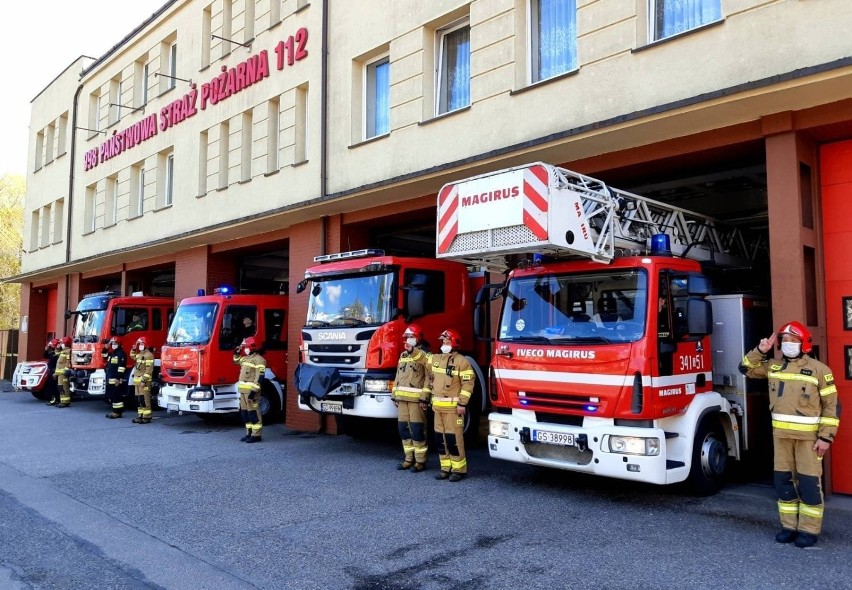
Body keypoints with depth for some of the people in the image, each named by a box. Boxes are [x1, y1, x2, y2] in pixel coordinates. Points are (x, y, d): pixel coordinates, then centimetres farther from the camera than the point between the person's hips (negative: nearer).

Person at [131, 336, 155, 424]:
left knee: (144, 399, -12)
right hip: (138, 381, 10)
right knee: (138, 399, 11)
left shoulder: (148, 355, -13)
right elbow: (133, 356, 41)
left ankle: (147, 417, -11)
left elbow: (149, 369, -19)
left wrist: (144, 380, -23)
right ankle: (141, 415, 18)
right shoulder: (140, 354, 17)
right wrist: (133, 349, 21)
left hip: (144, 381, -10)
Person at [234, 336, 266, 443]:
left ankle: (256, 435, -5)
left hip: (251, 390, -10)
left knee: (253, 412, -8)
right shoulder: (246, 358, 17)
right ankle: (249, 433, 20)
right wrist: (236, 353, 19)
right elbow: (237, 361, 40)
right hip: (243, 390, 10)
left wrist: (254, 390, -24)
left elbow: (259, 377, -19)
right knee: (244, 412, 12)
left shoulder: (258, 359, -12)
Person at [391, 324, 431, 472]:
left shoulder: (424, 357, -6)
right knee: (403, 429, 10)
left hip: (416, 399, -7)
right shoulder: (402, 356, 17)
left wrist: (424, 398, -18)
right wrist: (394, 396, 15)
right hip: (402, 399, 7)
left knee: (417, 430, -5)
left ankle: (420, 461, 4)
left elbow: (429, 378, -13)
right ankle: (409, 459, 20)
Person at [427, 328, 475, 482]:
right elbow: (430, 379, 23)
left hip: (453, 407, -7)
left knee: (454, 438, -6)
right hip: (438, 406, 7)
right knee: (440, 438, 9)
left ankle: (459, 469, 4)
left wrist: (462, 403, -16)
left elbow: (468, 383, -13)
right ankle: (445, 468, 19)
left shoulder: (461, 361, -9)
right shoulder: (435, 359, 12)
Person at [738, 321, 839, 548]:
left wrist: (826, 437, -12)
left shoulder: (819, 369, -7)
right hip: (781, 434, 5)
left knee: (809, 483, 1)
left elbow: (832, 405, -7)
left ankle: (809, 530, 11)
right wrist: (760, 351, 0)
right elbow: (746, 368, 16)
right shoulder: (773, 365, 6)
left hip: (809, 436, -5)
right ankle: (789, 526, 21)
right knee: (783, 480, 10)